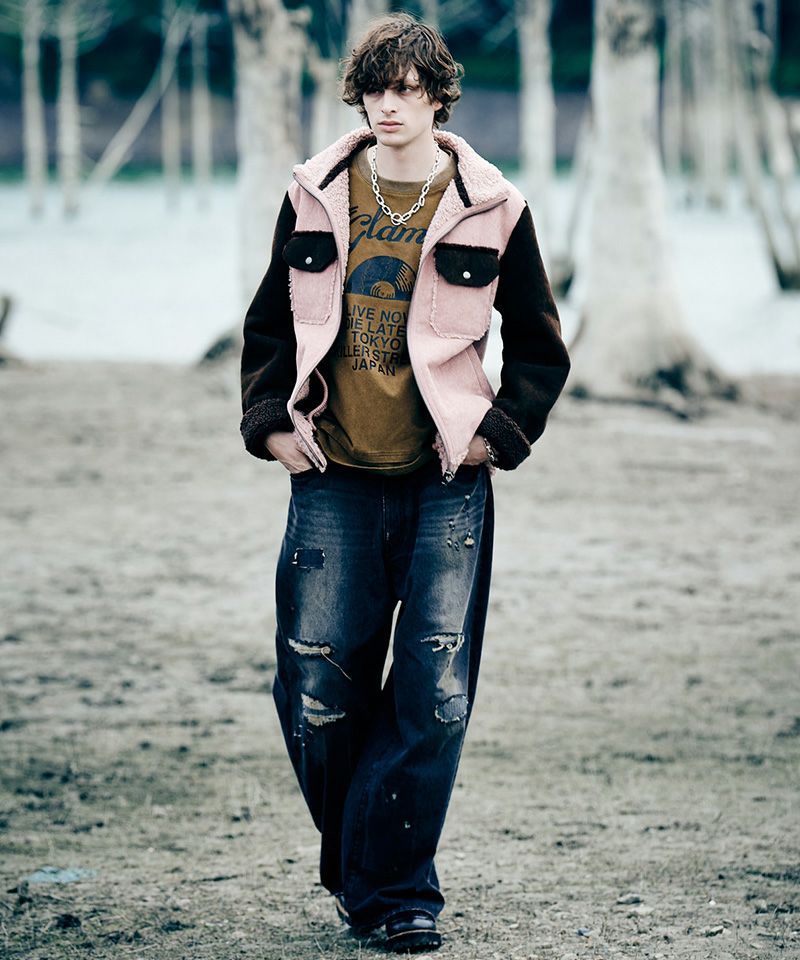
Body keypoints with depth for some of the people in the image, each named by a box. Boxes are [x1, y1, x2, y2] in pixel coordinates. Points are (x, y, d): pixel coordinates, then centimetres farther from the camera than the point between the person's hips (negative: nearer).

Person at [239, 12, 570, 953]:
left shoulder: (488, 207, 1)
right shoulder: (314, 196, 6)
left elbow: (540, 347, 10)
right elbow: (269, 326, 16)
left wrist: (498, 433, -1)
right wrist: (270, 421, 4)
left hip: (445, 485, -1)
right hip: (333, 481, 2)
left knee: (435, 697, -6)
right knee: (316, 691, 1)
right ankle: (357, 869, 23)